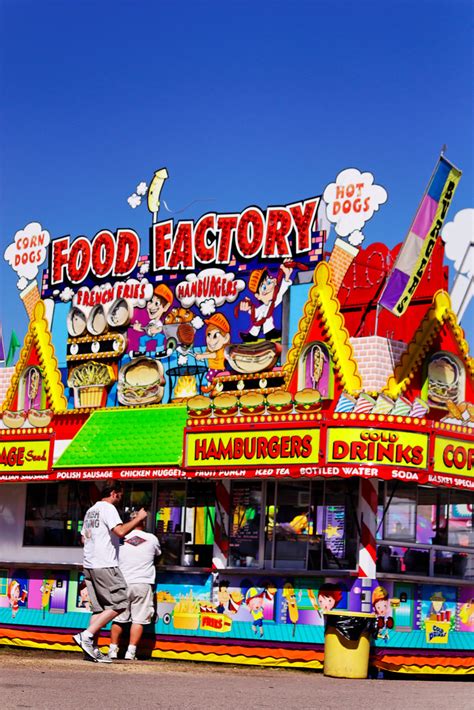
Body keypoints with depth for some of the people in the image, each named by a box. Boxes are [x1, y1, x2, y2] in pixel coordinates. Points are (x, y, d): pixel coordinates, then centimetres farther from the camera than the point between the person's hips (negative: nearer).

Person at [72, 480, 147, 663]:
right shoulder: (108, 508, -7)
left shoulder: (91, 510, 21)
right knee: (119, 603, -6)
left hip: (89, 565, 9)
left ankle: (92, 649, 4)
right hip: (104, 565, -9)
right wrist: (138, 518, -11)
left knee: (99, 608, 10)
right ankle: (86, 635, -12)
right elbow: (120, 531, -22)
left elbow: (84, 538, 26)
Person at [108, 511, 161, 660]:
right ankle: (131, 652, -4)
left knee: (118, 618, 10)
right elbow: (158, 554, 23)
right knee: (138, 619, 1)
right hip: (143, 583, -1)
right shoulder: (152, 539, 3)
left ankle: (113, 650, 14)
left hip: (123, 583, 1)